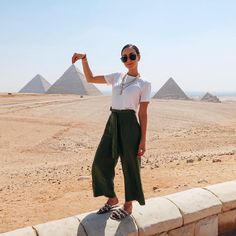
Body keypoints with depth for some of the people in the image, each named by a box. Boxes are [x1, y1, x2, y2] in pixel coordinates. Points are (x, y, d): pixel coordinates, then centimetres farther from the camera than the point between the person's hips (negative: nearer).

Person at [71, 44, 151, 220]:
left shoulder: (144, 83, 0)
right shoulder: (116, 77, 13)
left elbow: (143, 113, -3)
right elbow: (90, 79, 18)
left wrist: (143, 140, -6)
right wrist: (84, 60, 3)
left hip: (130, 125, -5)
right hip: (113, 123, 6)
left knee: (130, 167, 6)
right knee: (100, 163, 8)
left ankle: (128, 206, 25)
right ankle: (112, 199, 29)